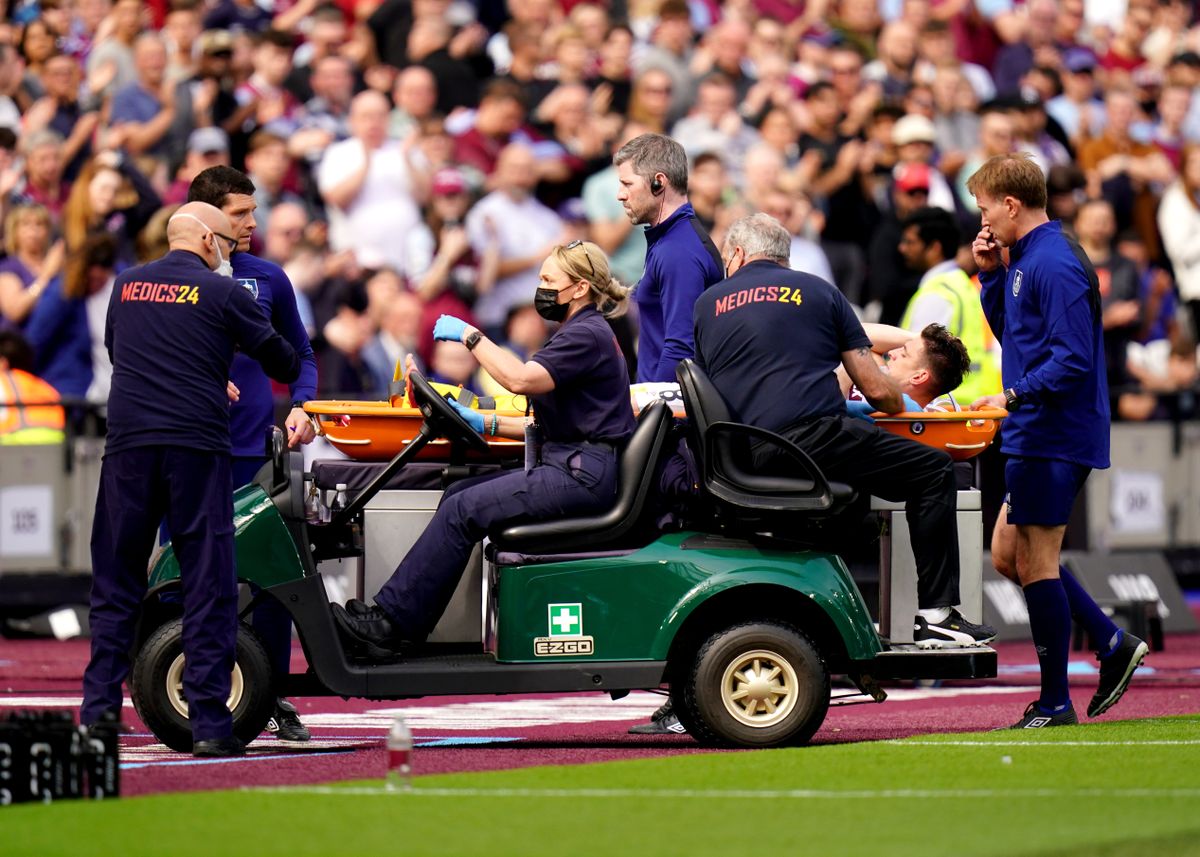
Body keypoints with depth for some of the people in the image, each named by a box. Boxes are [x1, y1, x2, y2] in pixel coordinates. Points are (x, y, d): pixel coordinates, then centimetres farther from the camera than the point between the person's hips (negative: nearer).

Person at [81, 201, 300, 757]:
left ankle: (99, 709, 5)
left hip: (127, 445, 3)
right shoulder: (223, 294, 2)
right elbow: (283, 365, 9)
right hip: (196, 444, -3)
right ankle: (209, 722, -3)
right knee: (208, 586, 0)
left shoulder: (126, 287, 14)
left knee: (115, 583, 9)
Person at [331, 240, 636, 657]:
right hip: (570, 467, 10)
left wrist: (470, 336, -15)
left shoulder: (588, 336, -11)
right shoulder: (580, 333, 22)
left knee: (464, 510, -16)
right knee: (458, 495, 3)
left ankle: (388, 623, -16)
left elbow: (521, 379, -25)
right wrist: (486, 424, 14)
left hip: (584, 474, -10)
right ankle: (408, 630, -2)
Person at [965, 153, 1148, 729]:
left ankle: (1055, 703, 3)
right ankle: (1113, 644, 17)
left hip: (1053, 437, -10)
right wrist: (991, 274, 12)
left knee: (1035, 562, -4)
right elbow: (1011, 334, 23)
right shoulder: (1024, 259, 13)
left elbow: (1073, 360, -23)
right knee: (1008, 555, 15)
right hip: (1033, 437, 10)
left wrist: (1014, 396, -25)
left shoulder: (1055, 266, -19)